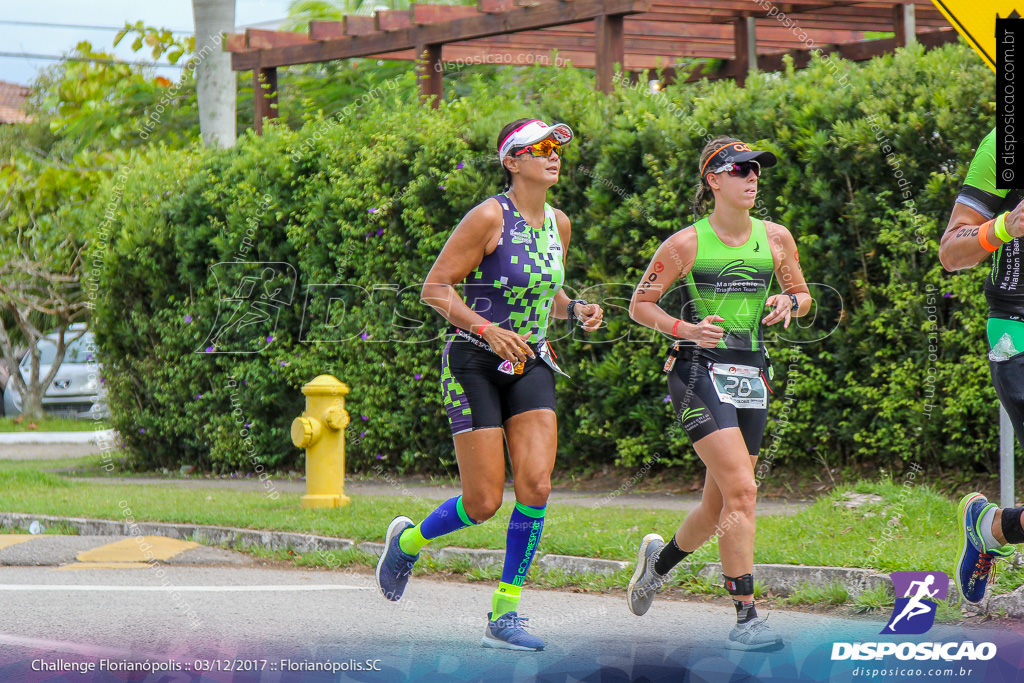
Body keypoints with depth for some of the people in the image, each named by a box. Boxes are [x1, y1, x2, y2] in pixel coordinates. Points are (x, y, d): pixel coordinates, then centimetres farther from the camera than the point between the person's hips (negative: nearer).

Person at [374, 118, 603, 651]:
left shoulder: (558, 223, 8)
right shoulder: (490, 217, -13)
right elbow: (435, 288, -12)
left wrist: (576, 309, 2)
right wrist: (488, 330, -23)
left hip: (530, 366, 6)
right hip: (475, 365, -6)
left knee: (536, 486, -11)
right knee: (484, 503, -7)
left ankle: (505, 614, -2)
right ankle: (406, 541, 25)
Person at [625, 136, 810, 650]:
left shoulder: (775, 238, 6)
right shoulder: (686, 244, -5)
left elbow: (802, 294, 19)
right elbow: (639, 305, 2)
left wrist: (788, 303, -5)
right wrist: (685, 329, -15)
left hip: (751, 377, 5)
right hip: (700, 373, -5)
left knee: (719, 507, 11)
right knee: (740, 491, -19)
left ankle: (660, 559, 42)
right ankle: (745, 619, -16)